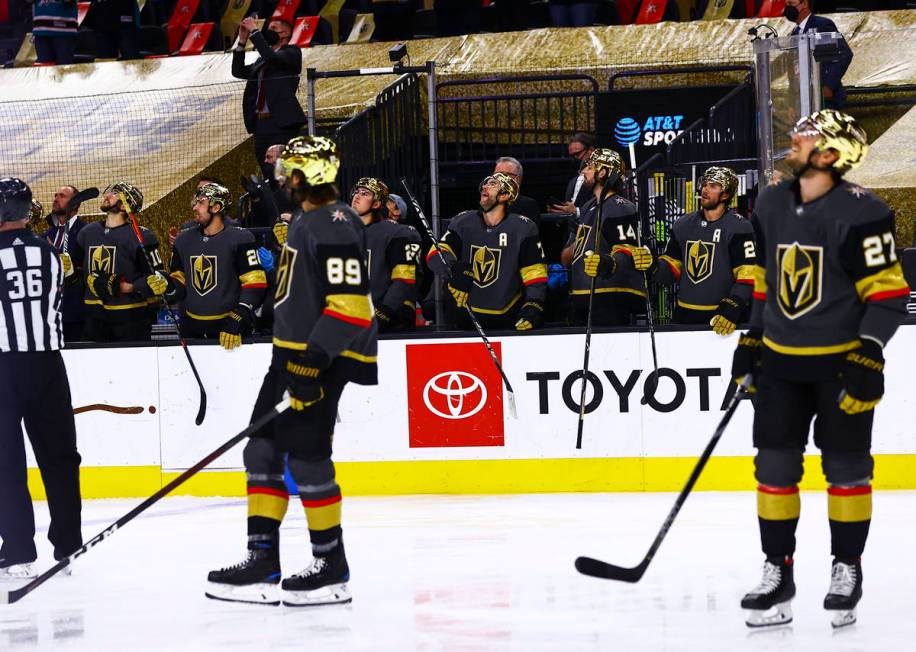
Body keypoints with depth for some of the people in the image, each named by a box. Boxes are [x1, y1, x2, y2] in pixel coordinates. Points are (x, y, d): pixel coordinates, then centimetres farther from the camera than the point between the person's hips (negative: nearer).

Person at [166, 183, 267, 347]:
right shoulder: (184, 240, 10)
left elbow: (255, 284, -11)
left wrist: (236, 321, -18)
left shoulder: (239, 239, -7)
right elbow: (179, 284, 15)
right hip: (192, 327, 5)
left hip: (229, 328, -5)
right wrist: (167, 286, -9)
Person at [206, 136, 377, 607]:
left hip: (325, 356, -11)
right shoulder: (304, 220, 18)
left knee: (306, 458, -10)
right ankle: (262, 563, 9)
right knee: (264, 451, 7)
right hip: (293, 353, 11)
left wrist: (316, 358, -28)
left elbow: (350, 301, -25)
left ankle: (331, 569, 2)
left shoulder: (335, 223, -16)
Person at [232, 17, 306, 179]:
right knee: (268, 175, 5)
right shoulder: (261, 61, 22)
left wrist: (254, 31, -11)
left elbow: (271, 56, -16)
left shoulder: (292, 52, 2)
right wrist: (242, 41, 9)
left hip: (282, 123, -7)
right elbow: (238, 71, 16)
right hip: (260, 123, 7)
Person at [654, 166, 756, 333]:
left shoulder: (738, 228, -7)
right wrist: (652, 266, -9)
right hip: (685, 316, 5)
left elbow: (748, 275, -13)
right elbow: (671, 268, 13)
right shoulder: (683, 226, 10)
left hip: (722, 318, -5)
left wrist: (731, 308, -25)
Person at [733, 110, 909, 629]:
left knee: (846, 466, 3)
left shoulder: (860, 213, -16)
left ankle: (847, 569, 16)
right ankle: (778, 573, 12)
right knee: (775, 465, 4)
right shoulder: (770, 206, 5)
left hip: (843, 363, -6)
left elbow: (889, 293, -16)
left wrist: (868, 358, -22)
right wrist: (751, 341, 14)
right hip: (781, 361, 6)